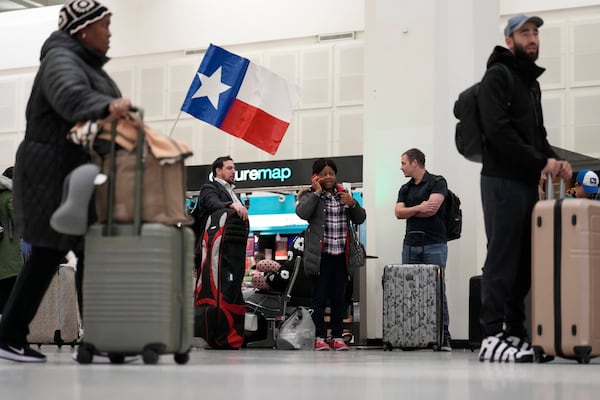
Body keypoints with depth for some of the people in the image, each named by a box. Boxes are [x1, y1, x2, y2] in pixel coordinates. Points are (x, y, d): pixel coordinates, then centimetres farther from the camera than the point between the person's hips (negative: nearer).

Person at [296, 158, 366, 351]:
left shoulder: (343, 194, 15)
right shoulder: (310, 195, 1)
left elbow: (360, 219, 14)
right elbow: (302, 213, -19)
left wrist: (352, 204, -5)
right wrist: (317, 192, -13)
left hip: (341, 255, 4)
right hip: (321, 255, -4)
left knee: (339, 298, 7)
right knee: (320, 297, -1)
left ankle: (337, 337, 12)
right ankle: (319, 338, 3)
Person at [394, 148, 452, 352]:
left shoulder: (437, 182, 2)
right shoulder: (405, 189, 20)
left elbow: (432, 209, -12)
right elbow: (398, 212, 6)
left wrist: (409, 211, 1)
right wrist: (419, 208, -7)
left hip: (434, 244, -5)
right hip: (410, 244, 5)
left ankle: (443, 336, -7)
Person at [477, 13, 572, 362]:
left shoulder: (533, 83, 22)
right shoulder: (498, 77, -4)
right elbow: (499, 131, -16)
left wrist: (555, 160, 3)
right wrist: (540, 163, -15)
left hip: (529, 183, 8)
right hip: (503, 180, -8)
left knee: (525, 260, 6)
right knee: (503, 258, -10)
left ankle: (515, 332, 10)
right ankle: (492, 337, -10)